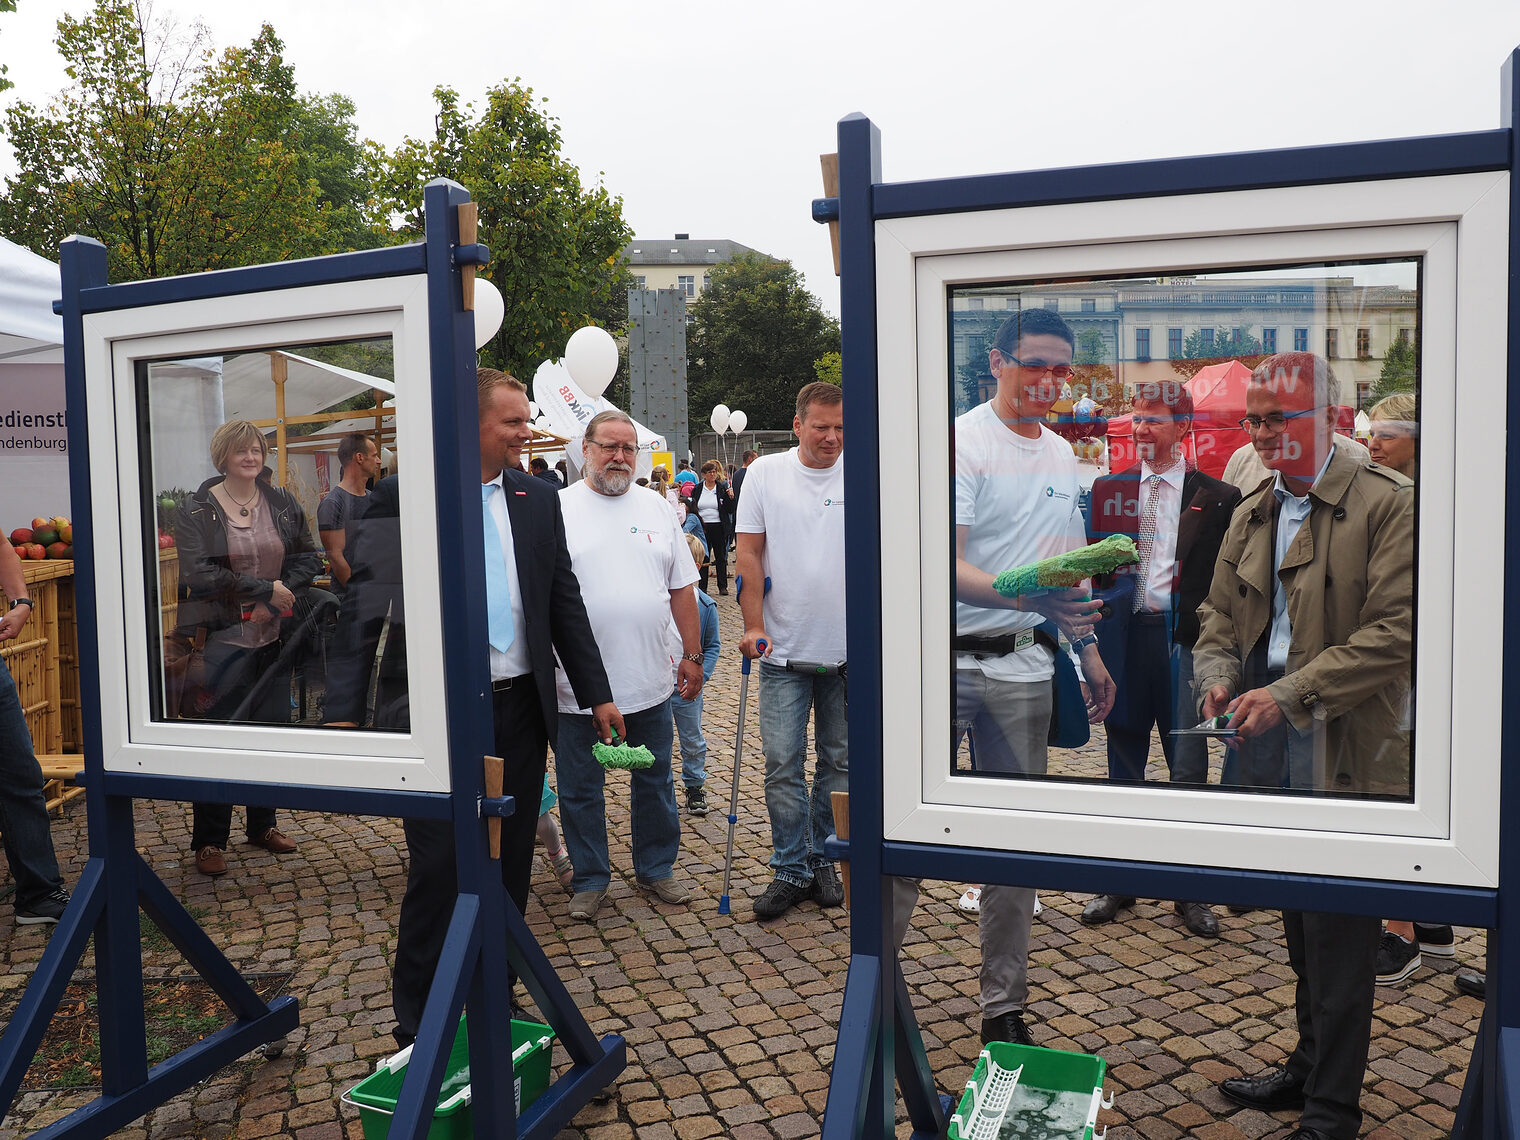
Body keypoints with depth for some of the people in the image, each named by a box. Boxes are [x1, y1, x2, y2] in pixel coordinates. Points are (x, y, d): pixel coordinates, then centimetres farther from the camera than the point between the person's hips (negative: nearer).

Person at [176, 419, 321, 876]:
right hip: (224, 638, -4)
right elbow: (198, 573, -14)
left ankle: (263, 824, 26)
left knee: (273, 729, 10)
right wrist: (265, 589, -18)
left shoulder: (282, 503, 8)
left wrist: (281, 595, -6)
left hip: (273, 636, 4)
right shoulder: (199, 509, -4)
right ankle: (209, 840, 10)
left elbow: (309, 556, 11)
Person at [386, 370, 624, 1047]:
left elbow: (566, 602, 11)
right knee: (438, 870, 2)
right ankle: (416, 1023, 21)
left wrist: (597, 694, 10)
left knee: (509, 867, 14)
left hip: (521, 710, 5)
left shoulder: (538, 498, 7)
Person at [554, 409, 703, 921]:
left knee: (655, 782, 15)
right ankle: (590, 878, 25)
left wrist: (692, 654, 7)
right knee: (581, 790, 9)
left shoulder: (656, 509, 9)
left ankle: (656, 869, 31)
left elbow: (680, 588, 11)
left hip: (650, 682, 3)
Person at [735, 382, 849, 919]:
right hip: (784, 652, -1)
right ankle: (791, 870, 12)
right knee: (783, 764, -1)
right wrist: (754, 626, -5)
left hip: (849, 651, 1)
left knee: (838, 761, 11)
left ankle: (822, 859, 27)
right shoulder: (765, 474, 1)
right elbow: (749, 556, 1)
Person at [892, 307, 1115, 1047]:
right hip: (944, 661, -6)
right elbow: (945, 567, -18)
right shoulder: (960, 442, -9)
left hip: (1022, 667, 6)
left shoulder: (1062, 454, 14)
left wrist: (1088, 650, 20)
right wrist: (1030, 598, -33)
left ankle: (1004, 1008, 23)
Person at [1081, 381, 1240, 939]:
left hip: (1182, 635, -2)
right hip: (1123, 633, 3)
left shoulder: (1216, 497, 2)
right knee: (1123, 760, 11)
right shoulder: (1108, 489, 10)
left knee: (1188, 764, 1)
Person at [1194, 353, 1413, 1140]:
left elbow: (1395, 633, -16)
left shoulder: (1387, 504, -10)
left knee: (1337, 933, 2)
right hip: (1269, 748, 7)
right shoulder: (1250, 515, 12)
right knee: (1301, 922, 19)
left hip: (1342, 753, -6)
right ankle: (1309, 1068, 35)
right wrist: (1217, 671, -2)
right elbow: (1219, 610, 18)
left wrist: (1289, 694, -20)